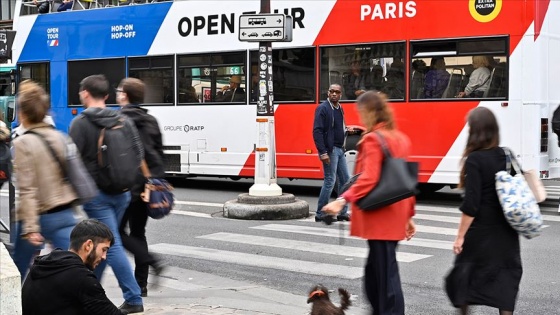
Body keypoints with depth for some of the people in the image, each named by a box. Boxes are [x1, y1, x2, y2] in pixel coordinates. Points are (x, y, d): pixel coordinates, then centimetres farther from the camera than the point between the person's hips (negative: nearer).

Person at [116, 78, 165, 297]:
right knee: (138, 232, 13)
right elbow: (160, 154, 13)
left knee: (117, 231, 3)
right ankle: (141, 284, 12)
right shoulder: (151, 121, 12)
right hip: (149, 185, 7)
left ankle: (152, 262, -14)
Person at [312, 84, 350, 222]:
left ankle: (342, 212, 20)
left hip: (340, 149, 9)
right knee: (330, 181, -7)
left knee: (345, 180, 11)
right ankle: (320, 214, 1)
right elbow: (317, 131, -18)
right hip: (330, 150, -9)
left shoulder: (340, 109, 14)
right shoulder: (323, 108, -11)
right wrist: (323, 152, -23)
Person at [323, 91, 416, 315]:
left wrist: (343, 200, -30)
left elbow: (369, 179, -23)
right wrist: (408, 215, 22)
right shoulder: (401, 139, 15)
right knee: (375, 271, 17)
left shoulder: (373, 139, -11)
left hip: (379, 217, -9)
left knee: (386, 274, -6)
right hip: (395, 217, 9)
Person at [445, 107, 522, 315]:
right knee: (504, 277, 8)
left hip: (480, 232, -5)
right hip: (505, 233, 5)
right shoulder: (506, 156, 3)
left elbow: (471, 204, -17)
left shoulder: (475, 160, -14)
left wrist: (460, 236, -12)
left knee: (464, 274, 13)